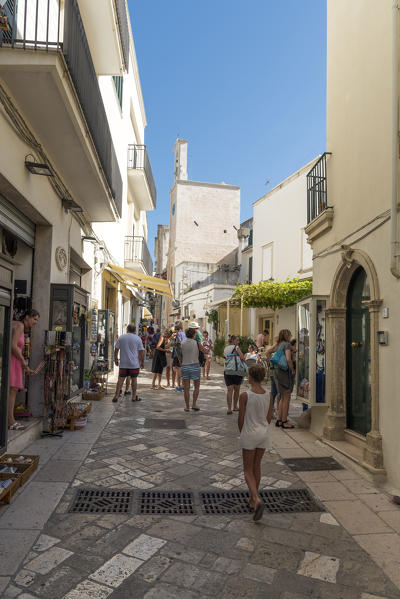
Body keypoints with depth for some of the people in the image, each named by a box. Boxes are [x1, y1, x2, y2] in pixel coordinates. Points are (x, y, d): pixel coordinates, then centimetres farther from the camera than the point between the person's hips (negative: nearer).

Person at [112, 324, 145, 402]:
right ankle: (134, 397, 11)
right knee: (134, 379, 6)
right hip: (134, 364, -2)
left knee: (120, 379, 6)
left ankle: (116, 396, 5)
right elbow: (141, 352, -1)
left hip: (123, 364, 2)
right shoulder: (138, 338, 0)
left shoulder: (121, 337, 4)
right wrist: (142, 362, 7)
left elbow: (116, 350, 5)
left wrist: (116, 359, 16)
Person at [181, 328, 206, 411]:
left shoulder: (181, 343, -1)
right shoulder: (197, 343, -5)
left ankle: (187, 407, 12)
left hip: (184, 366, 2)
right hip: (195, 366, -2)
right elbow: (205, 352, 9)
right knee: (197, 386, 14)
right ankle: (194, 404, 4)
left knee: (186, 388, 7)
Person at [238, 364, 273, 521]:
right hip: (263, 433, 5)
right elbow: (269, 418, 4)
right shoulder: (268, 395, -4)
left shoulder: (245, 396, -17)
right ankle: (253, 500, 31)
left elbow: (241, 419, -10)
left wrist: (242, 433, 7)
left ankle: (257, 500, -10)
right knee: (257, 467, 19)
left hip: (249, 434, -5)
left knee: (248, 470, 7)